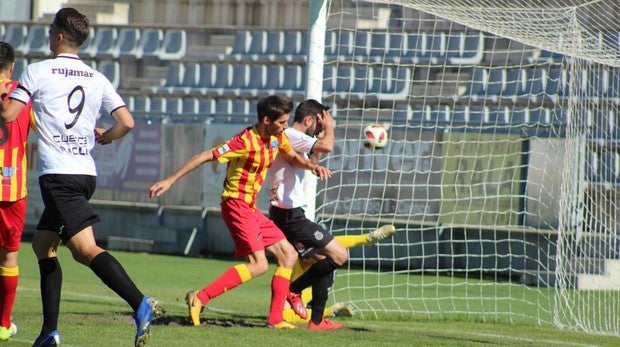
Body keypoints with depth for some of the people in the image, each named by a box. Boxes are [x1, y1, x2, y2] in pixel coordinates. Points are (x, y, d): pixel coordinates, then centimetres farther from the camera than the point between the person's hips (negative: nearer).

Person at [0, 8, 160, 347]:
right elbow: (127, 122, 6)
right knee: (43, 244, 17)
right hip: (86, 171, 7)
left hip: (57, 173, -7)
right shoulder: (97, 79, 12)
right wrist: (104, 137, 27)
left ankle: (140, 303, -36)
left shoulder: (37, 71, -2)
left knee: (85, 247, -17)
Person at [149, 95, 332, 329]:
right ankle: (199, 298, -19)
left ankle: (275, 319, 7)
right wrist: (170, 180, -20)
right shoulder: (246, 142, -20)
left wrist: (312, 166, 3)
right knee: (258, 264, -19)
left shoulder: (277, 138, 5)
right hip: (236, 204, -9)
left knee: (288, 255, 7)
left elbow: (293, 158, 26)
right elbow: (205, 157, -19)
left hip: (251, 208, 9)